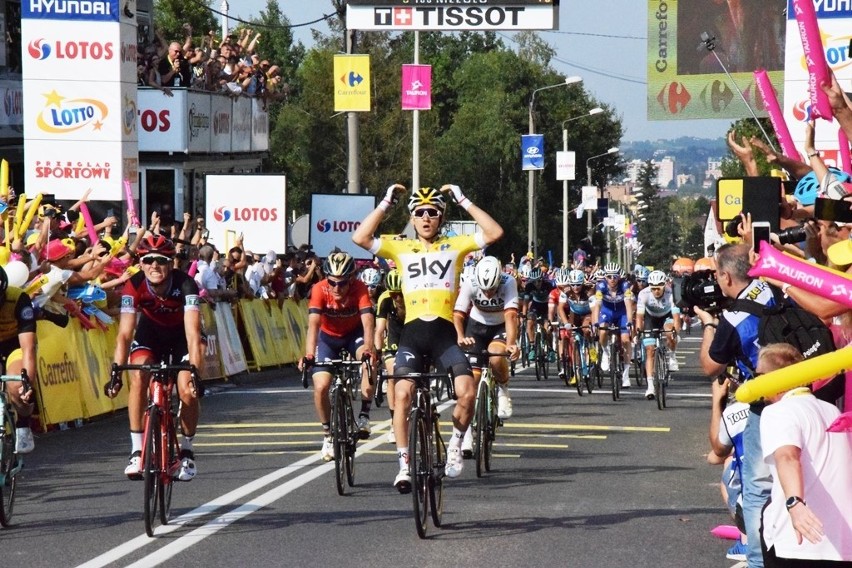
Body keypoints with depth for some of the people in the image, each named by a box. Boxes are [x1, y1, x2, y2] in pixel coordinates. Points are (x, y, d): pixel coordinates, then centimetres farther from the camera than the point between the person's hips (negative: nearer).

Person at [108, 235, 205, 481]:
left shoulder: (185, 284, -34)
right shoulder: (134, 286, -29)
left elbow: (193, 333, -40)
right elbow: (125, 333, -33)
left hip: (181, 333, -1)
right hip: (151, 330, 1)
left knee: (187, 388, -19)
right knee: (138, 377, -23)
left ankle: (186, 450, 4)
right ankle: (136, 450, -15)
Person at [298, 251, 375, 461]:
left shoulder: (359, 289, -30)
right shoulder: (320, 290, -30)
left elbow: (368, 321, -41)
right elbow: (313, 323, -40)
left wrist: (368, 349, -59)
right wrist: (309, 355, -55)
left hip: (354, 334, -1)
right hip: (328, 337, 1)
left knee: (369, 362, -33)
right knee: (321, 387, -16)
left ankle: (364, 414, -17)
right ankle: (327, 434, 7)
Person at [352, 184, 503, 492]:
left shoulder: (455, 245, 11)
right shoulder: (400, 247, 11)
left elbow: (494, 233, -1)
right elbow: (360, 237, -1)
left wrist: (463, 201, 0)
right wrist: (386, 203, 0)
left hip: (444, 332, 0)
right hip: (412, 331, 0)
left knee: (467, 393, -18)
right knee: (403, 394, -18)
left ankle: (455, 444, 10)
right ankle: (404, 465, -9)